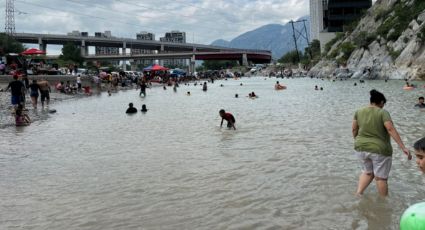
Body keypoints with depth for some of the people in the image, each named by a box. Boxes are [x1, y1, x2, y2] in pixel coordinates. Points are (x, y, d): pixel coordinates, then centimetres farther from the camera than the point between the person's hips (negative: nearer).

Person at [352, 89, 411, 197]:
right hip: (380, 150, -4)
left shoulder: (359, 112, 2)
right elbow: (391, 129, -20)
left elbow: (354, 129, 7)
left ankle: (358, 193, 14)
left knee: (367, 172, 23)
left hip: (361, 148, 5)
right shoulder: (383, 113, -11)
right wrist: (403, 147, -21)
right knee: (381, 177, 7)